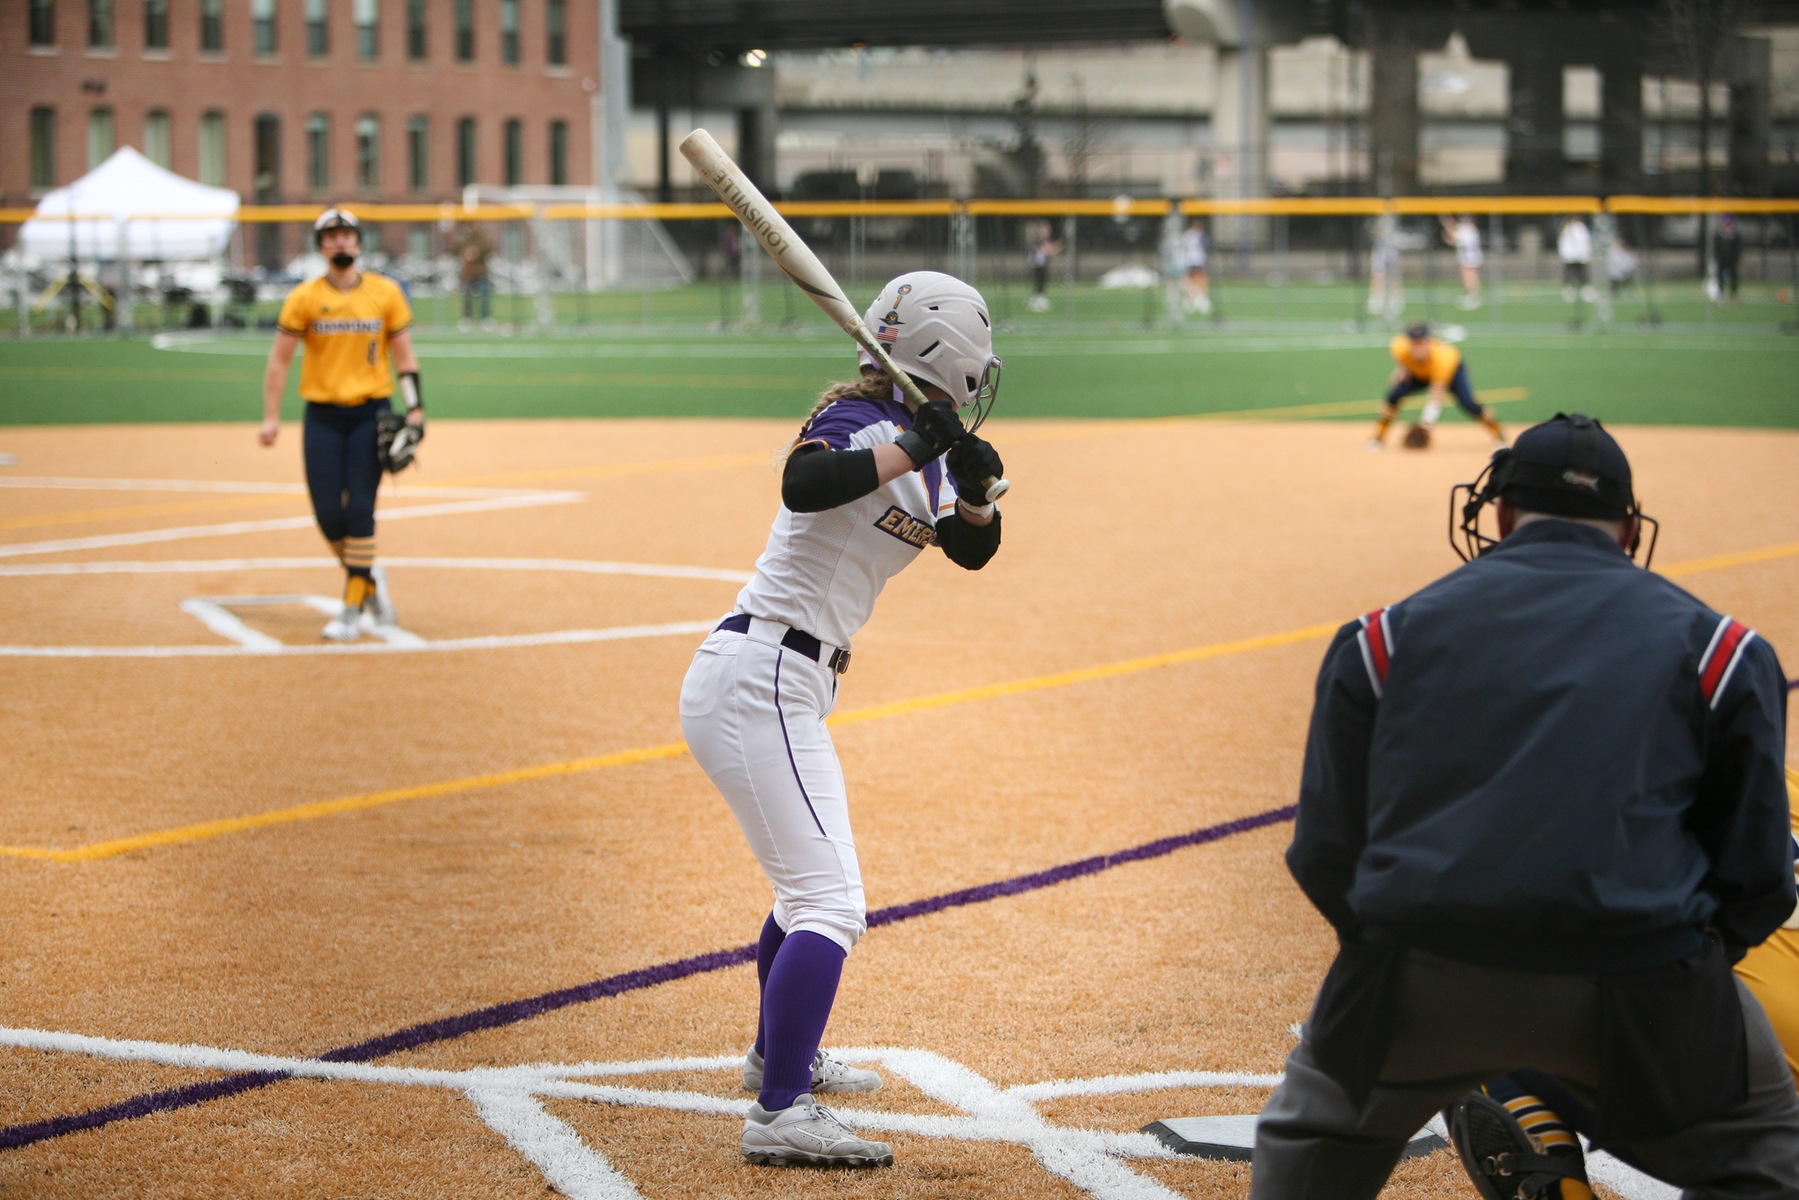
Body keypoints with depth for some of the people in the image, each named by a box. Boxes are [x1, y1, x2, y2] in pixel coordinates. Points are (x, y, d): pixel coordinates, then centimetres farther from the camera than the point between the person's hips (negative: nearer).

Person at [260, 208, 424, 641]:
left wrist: (415, 406, -1)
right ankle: (368, 578, 23)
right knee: (328, 513, -3)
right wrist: (271, 417, -6)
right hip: (323, 417, 1)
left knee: (359, 510, -8)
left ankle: (353, 607, 0)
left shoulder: (385, 293, 2)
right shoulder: (304, 298, 0)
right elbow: (279, 360, 1)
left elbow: (403, 353, 8)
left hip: (370, 414, -1)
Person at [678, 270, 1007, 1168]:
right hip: (759, 680, -11)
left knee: (813, 885, 28)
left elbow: (973, 550, 16)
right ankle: (780, 1115, -22)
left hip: (790, 688, 11)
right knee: (830, 902, -17)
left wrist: (973, 487, -3)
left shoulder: (920, 442, 12)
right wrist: (911, 449, -31)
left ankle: (779, 1057, 47)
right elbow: (804, 486, -36)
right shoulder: (860, 423, -15)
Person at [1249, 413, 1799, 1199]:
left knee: (1312, 1133, 31)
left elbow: (1326, 854, 11)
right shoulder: (1718, 650, 11)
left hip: (1418, 984, 1)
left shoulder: (1388, 635, 13)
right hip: (1633, 979, -1)